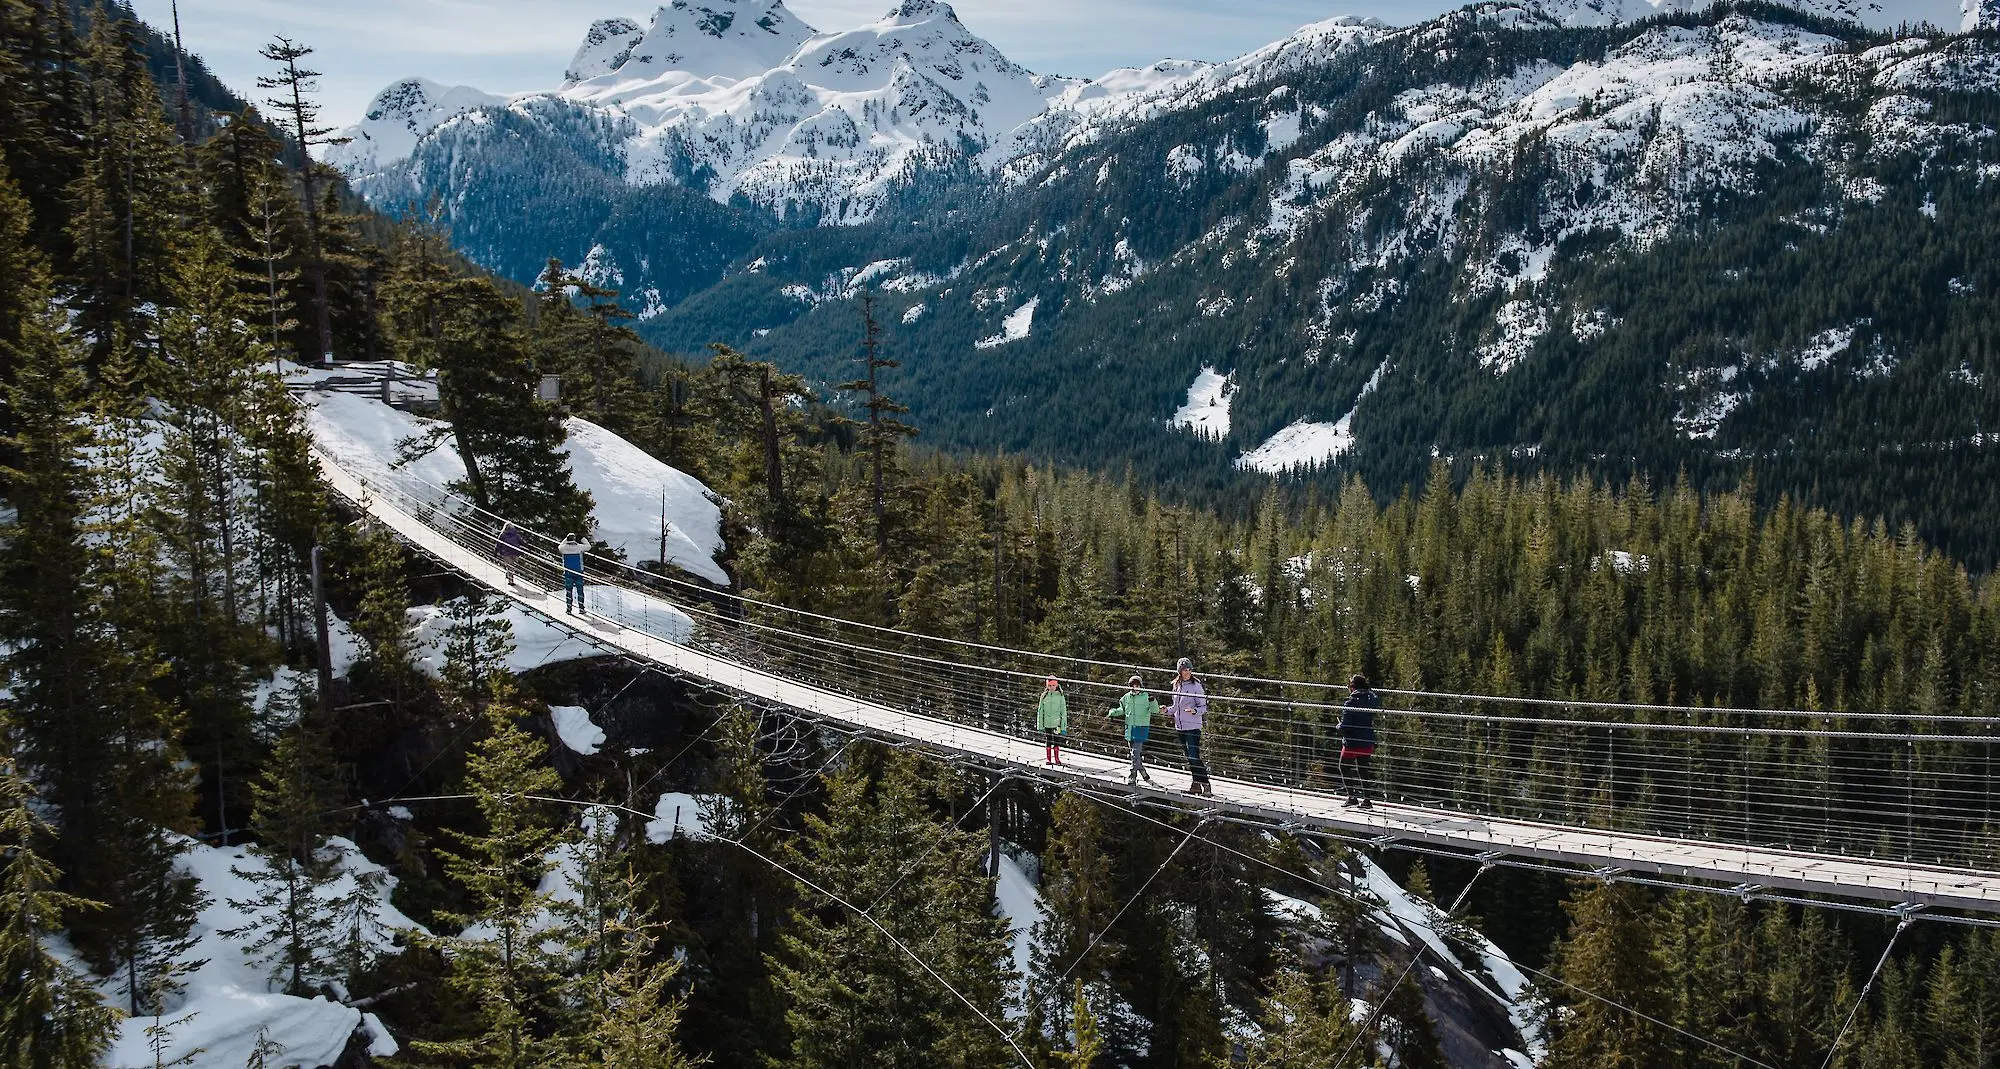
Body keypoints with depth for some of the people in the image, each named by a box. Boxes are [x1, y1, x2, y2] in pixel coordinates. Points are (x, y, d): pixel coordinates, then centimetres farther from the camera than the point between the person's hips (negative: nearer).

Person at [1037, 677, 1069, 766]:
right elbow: (1040, 711, 7)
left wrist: (1064, 726, -2)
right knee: (1048, 742, 6)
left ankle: (1057, 759, 14)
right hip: (1047, 723, 1)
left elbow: (1063, 712, 2)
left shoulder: (1060, 696, 0)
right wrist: (1040, 725, 4)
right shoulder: (1044, 696, 3)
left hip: (1057, 723, -1)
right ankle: (1048, 759, 16)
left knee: (1057, 742, 1)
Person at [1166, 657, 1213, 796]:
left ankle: (1206, 785, -10)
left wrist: (1195, 711, -27)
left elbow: (1203, 707, -8)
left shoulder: (1196, 685, -8)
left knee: (1194, 757, -13)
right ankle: (1195, 785, 19)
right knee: (1189, 758, 11)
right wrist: (1167, 709, 4)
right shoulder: (1176, 685, 10)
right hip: (1180, 726, 7)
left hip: (1193, 726, -7)